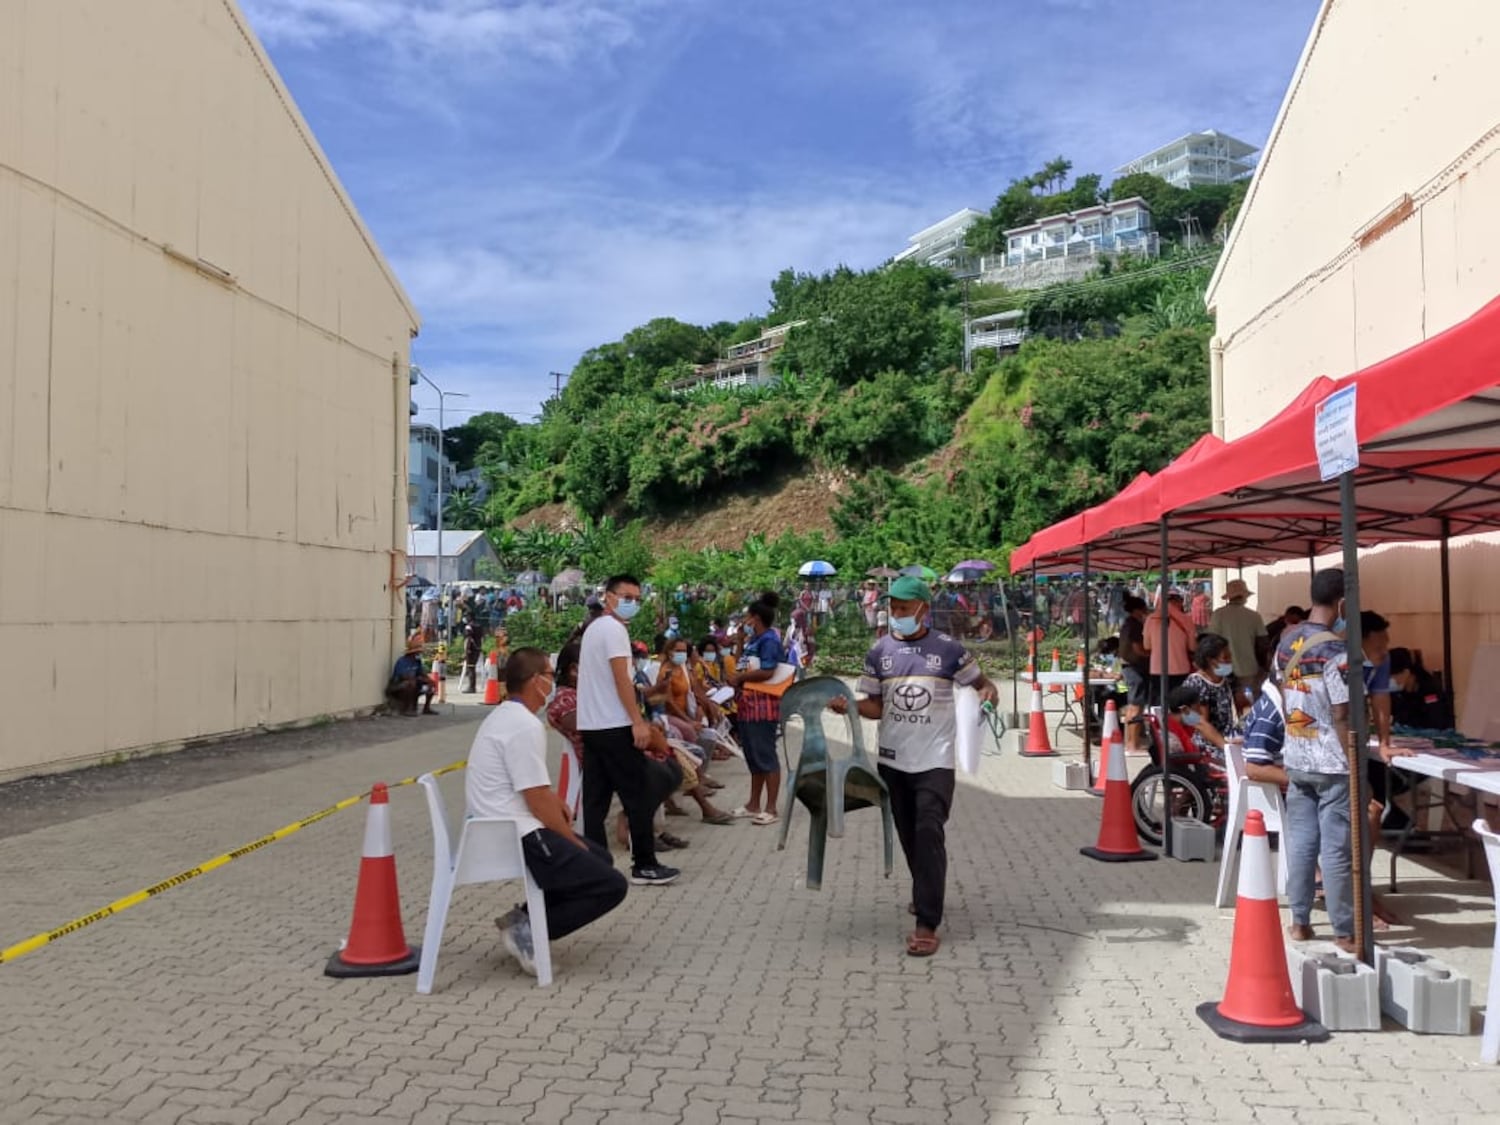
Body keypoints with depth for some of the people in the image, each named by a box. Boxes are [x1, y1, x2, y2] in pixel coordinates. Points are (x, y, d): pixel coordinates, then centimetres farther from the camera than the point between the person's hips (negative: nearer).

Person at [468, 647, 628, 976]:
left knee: (599, 859, 20)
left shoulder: (502, 716, 14)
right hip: (516, 838, -11)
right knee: (610, 885, -11)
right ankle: (526, 930, -7)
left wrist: (554, 800, 12)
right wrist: (575, 843, -6)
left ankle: (525, 918, 12)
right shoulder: (526, 725, -19)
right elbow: (538, 802, -19)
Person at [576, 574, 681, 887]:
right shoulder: (614, 629, -10)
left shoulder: (593, 628, 19)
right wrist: (638, 722, -19)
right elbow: (621, 679, -18)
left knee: (595, 798, 7)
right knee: (639, 795, -2)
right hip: (615, 726, -9)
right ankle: (644, 865, 3)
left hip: (590, 725, 9)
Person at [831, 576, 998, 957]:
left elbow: (979, 682, 7)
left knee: (930, 834, -12)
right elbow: (875, 707, 3)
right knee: (908, 836, 15)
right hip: (893, 760, 3)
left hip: (935, 760, -3)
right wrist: (849, 706, -16)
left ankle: (927, 924, -10)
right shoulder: (879, 652, 2)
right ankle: (926, 893, 41)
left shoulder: (948, 649, -5)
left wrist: (989, 691, -16)